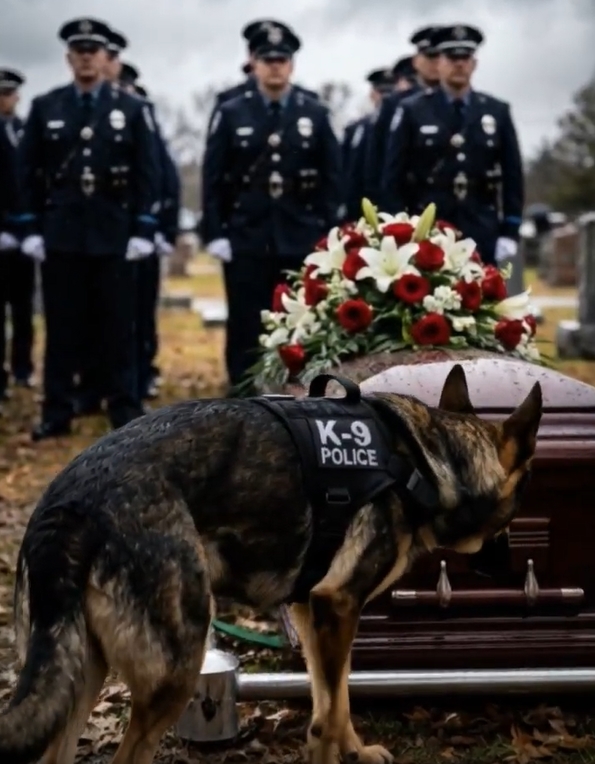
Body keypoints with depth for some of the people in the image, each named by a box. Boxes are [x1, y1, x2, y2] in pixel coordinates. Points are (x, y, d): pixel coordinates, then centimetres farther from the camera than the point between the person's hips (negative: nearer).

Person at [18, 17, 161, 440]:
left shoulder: (132, 108, 3)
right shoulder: (45, 107, 7)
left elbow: (148, 174, 1)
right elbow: (29, 172, 7)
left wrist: (143, 231, -7)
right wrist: (32, 229, 0)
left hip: (114, 236, -1)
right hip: (60, 235, 1)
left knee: (119, 328, 4)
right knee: (61, 329, 5)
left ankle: (126, 412, 11)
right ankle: (57, 413, 13)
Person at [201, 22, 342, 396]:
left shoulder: (316, 114, 6)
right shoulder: (231, 114, 3)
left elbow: (332, 180, 5)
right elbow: (213, 180, 2)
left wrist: (327, 235, -2)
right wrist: (215, 234, -5)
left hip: (303, 242, 1)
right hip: (245, 242, 0)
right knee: (246, 333, 3)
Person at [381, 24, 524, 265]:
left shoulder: (498, 112, 9)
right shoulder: (412, 112, 3)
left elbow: (512, 176, 8)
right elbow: (393, 177, 1)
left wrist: (509, 232, 1)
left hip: (482, 237, 2)